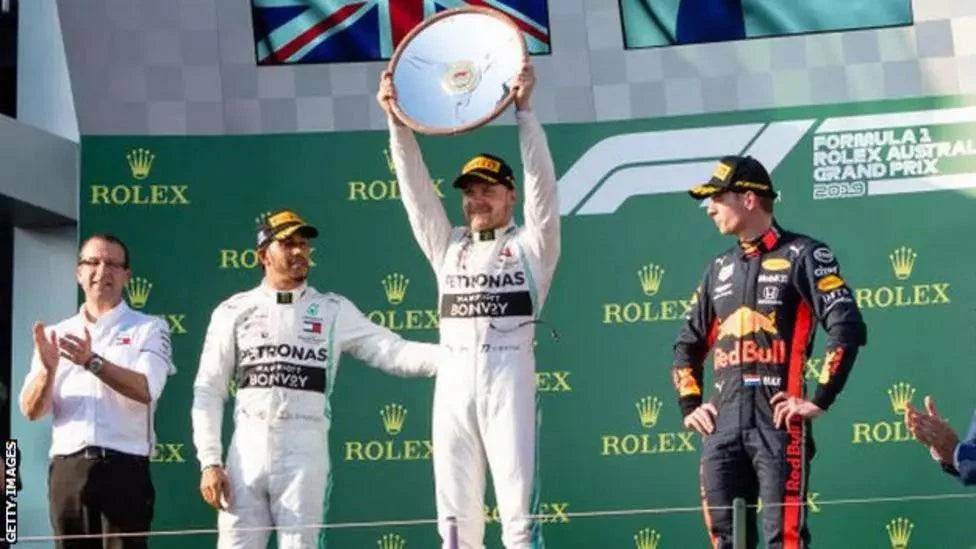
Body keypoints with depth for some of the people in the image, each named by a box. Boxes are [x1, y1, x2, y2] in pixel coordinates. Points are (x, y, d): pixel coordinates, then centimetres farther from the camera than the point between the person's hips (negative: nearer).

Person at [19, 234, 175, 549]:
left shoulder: (149, 329, 8)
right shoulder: (56, 334, 15)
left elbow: (146, 390, -10)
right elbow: (31, 411, 7)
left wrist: (93, 362, -22)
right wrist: (48, 369, -13)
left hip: (124, 467, -3)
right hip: (67, 469, 3)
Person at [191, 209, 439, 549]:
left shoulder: (333, 311, 7)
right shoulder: (234, 311, 9)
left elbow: (393, 353, -3)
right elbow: (209, 392, 7)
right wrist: (209, 462, -3)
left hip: (304, 449, -1)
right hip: (247, 448, 1)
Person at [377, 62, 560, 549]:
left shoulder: (531, 245, 9)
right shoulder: (447, 247, 19)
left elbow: (541, 182, -3)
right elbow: (416, 187, 13)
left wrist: (523, 110, -13)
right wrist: (397, 121, 2)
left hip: (509, 375, -4)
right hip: (454, 378, 4)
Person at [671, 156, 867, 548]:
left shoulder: (802, 255, 0)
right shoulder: (720, 268, 20)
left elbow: (847, 328, -10)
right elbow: (688, 344, 29)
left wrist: (820, 400, -12)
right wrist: (689, 405, 17)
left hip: (778, 423, -6)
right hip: (722, 427, 6)